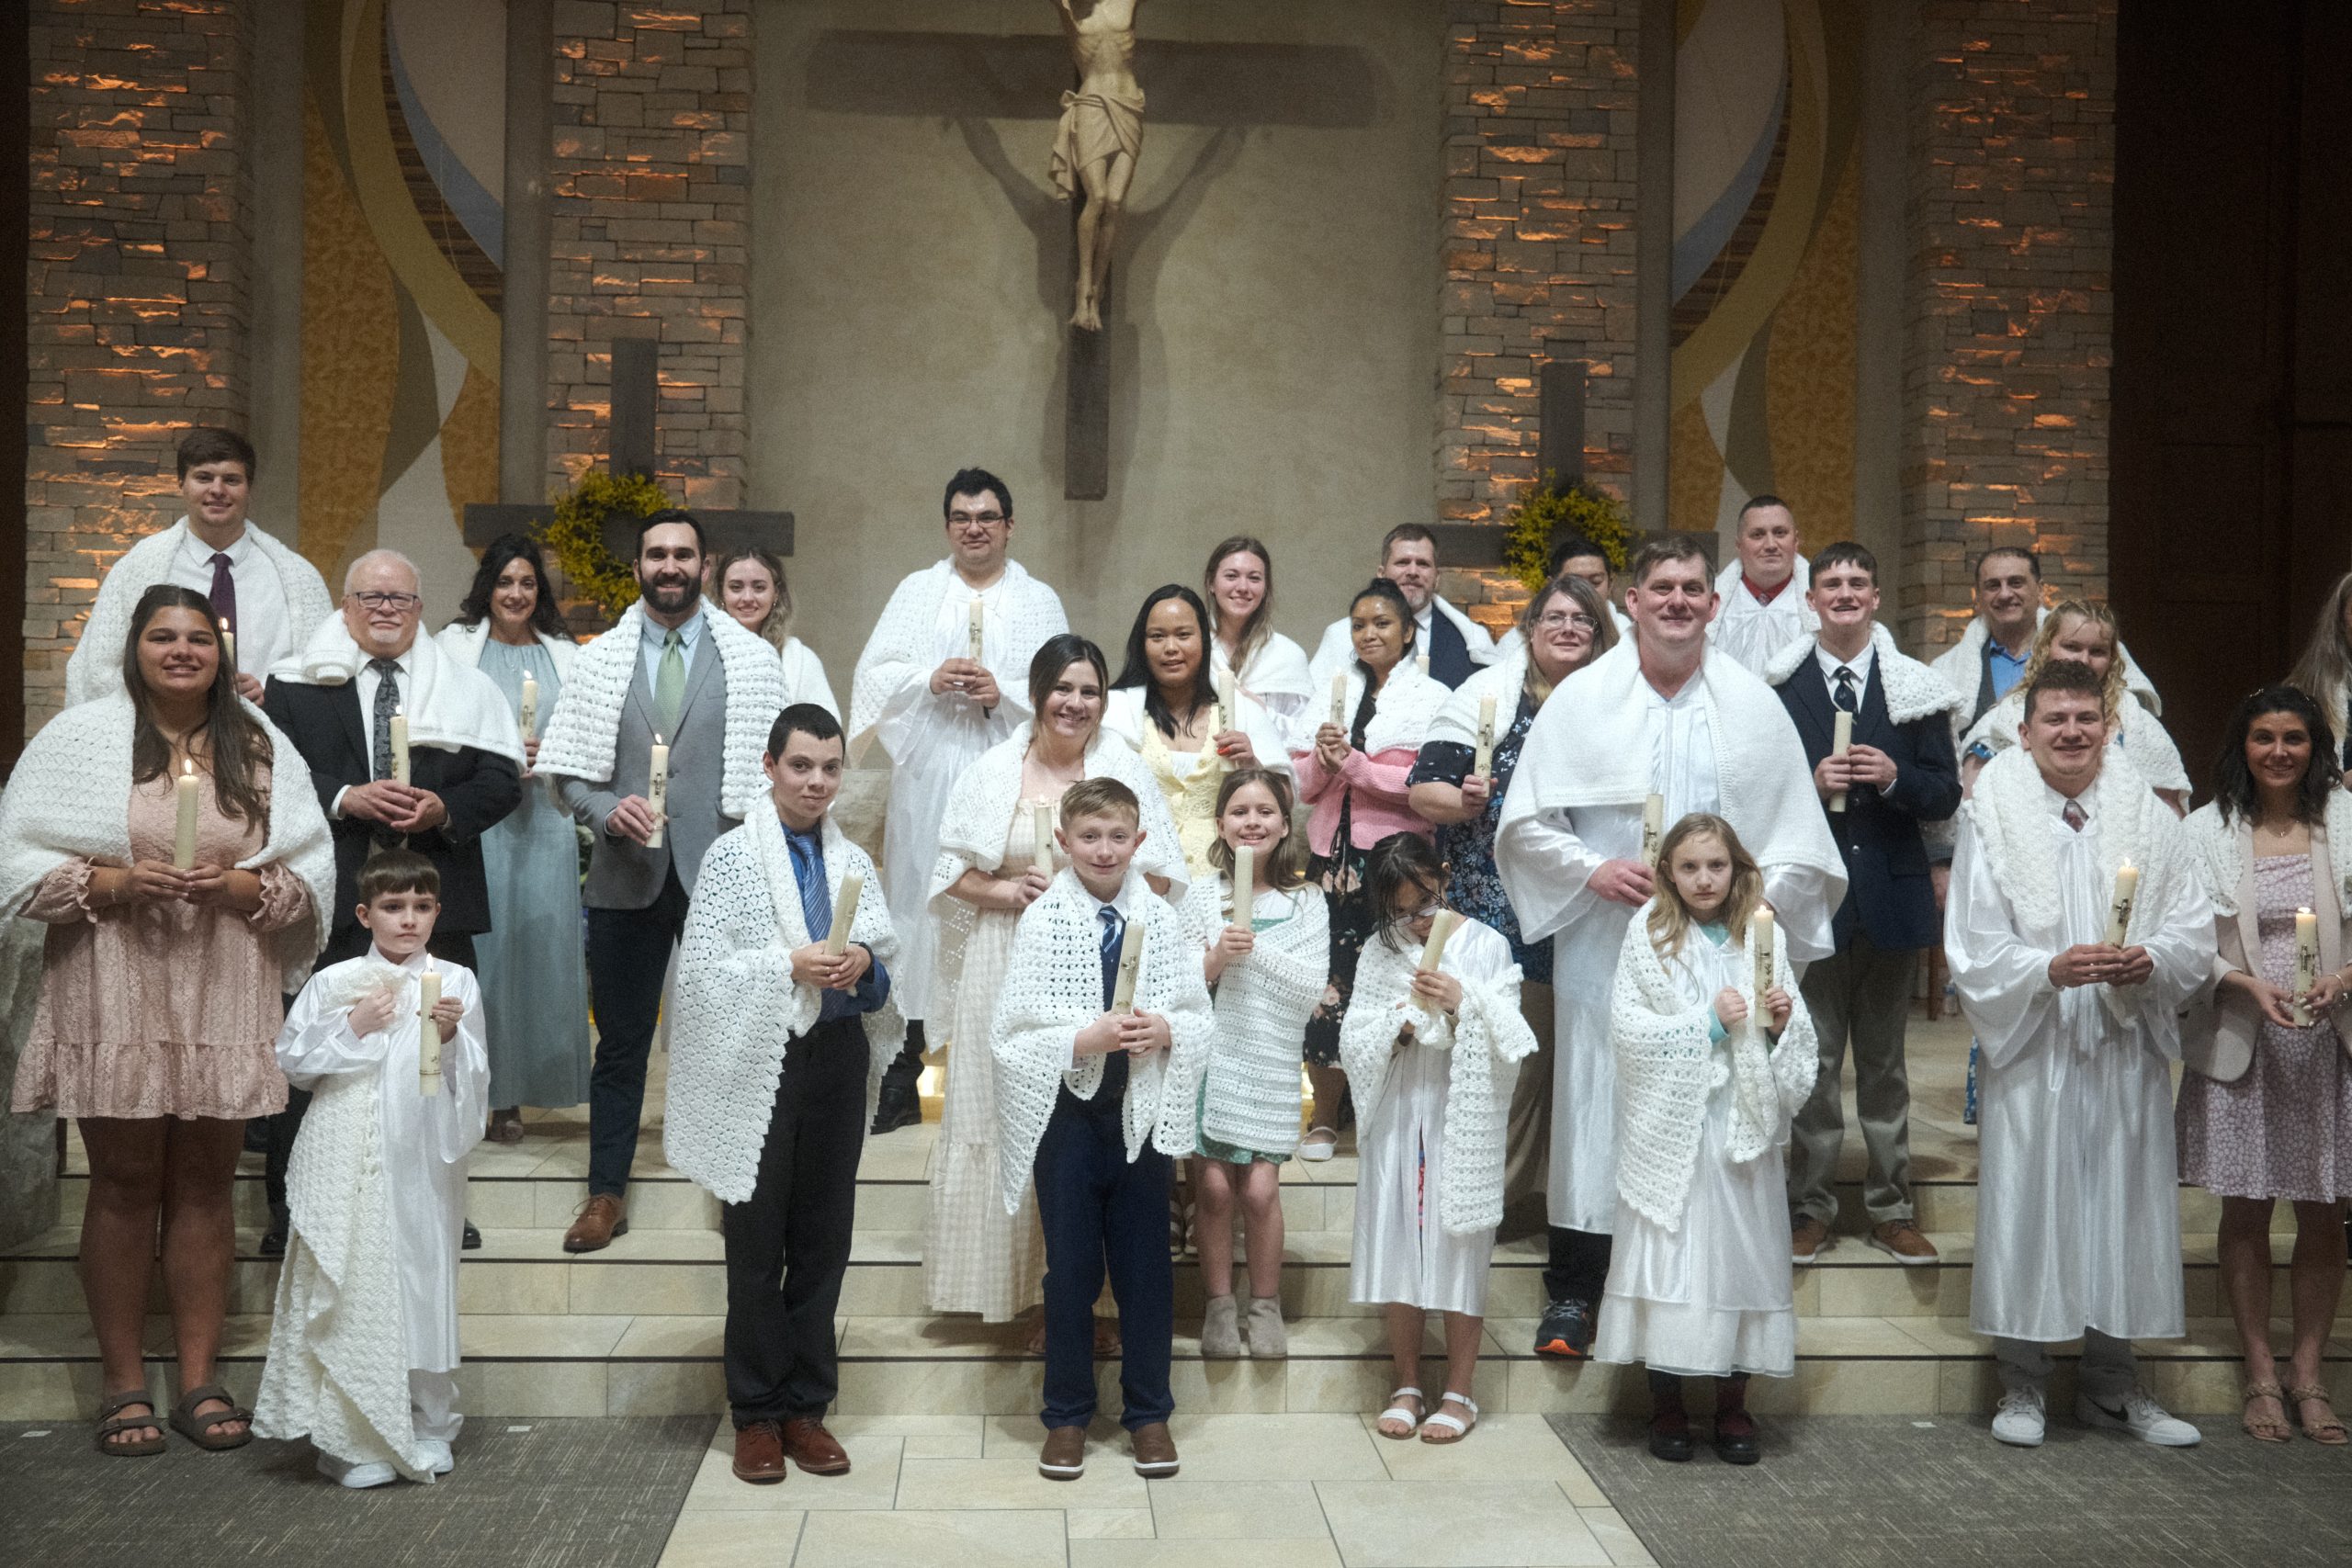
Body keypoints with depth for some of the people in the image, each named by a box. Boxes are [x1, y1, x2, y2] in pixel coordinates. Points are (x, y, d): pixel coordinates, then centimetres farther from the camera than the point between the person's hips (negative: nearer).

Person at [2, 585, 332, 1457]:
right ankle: (122, 1385, 14)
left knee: (204, 1184, 6)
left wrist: (237, 885, -13)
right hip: (113, 995, -2)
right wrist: (114, 881, -17)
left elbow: (312, 875, 5)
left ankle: (199, 1382, 14)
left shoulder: (262, 749, 8)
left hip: (227, 996, 2)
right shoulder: (80, 737, 2)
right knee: (124, 1185, 4)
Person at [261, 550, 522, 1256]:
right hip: (330, 898, -1)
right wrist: (343, 800, -17)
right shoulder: (296, 683, 4)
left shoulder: (466, 688, 7)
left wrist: (444, 810, -15)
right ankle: (290, 1206, 14)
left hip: (436, 897, 2)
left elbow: (501, 780, 2)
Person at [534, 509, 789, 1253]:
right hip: (626, 877, 1)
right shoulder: (599, 660, 7)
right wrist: (609, 812, -14)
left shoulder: (753, 660, 4)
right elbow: (568, 772, 6)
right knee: (621, 1043, 9)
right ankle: (607, 1193, 20)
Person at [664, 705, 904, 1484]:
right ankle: (757, 1413, 15)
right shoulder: (732, 856, -3)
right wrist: (792, 965, -18)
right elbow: (702, 966, -10)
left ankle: (807, 1406, 21)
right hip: (760, 1063, -4)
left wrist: (864, 964, -11)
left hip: (839, 1059, 4)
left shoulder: (854, 863, 10)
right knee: (757, 1242, 4)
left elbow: (891, 969, 10)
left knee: (824, 1239, 9)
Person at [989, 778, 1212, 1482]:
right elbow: (1011, 1032, -8)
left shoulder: (1161, 920, 1)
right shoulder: (1043, 921, -5)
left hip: (1143, 1112, 2)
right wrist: (1082, 1040, -21)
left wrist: (1166, 1031, -16)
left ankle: (1149, 1412, 24)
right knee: (1071, 1269, 9)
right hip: (1067, 1113, -2)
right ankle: (1067, 1416, 23)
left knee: (1146, 1267, 10)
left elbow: (1201, 1018, 4)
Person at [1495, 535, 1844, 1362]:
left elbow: (1798, 837, 8)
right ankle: (1573, 1290, 13)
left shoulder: (1753, 704, 6)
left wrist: (1756, 899, -7)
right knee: (1596, 1106, 2)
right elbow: (1526, 822, 4)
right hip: (1606, 946, -1)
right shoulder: (1582, 697, 3)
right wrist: (1593, 869, -11)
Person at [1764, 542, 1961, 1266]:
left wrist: (1894, 778, -16)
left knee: (1885, 1061, 11)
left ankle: (1891, 1206, 21)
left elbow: (1945, 796, 2)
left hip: (1891, 891, 2)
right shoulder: (1777, 688, 0)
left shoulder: (1915, 688, 4)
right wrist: (1811, 784, -16)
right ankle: (1811, 1207, 15)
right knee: (1813, 1060, 5)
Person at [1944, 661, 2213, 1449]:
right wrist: (2050, 970, -20)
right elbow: (1972, 950, -4)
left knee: (2125, 1203, 8)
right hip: (2034, 1050, -2)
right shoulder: (1992, 819, -1)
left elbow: (2195, 931, 5)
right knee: (2029, 1201, 0)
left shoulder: (2148, 817, 6)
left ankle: (2112, 1383, 22)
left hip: (2128, 1047, 3)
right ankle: (2022, 1384, 14)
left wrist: (2151, 961, -15)